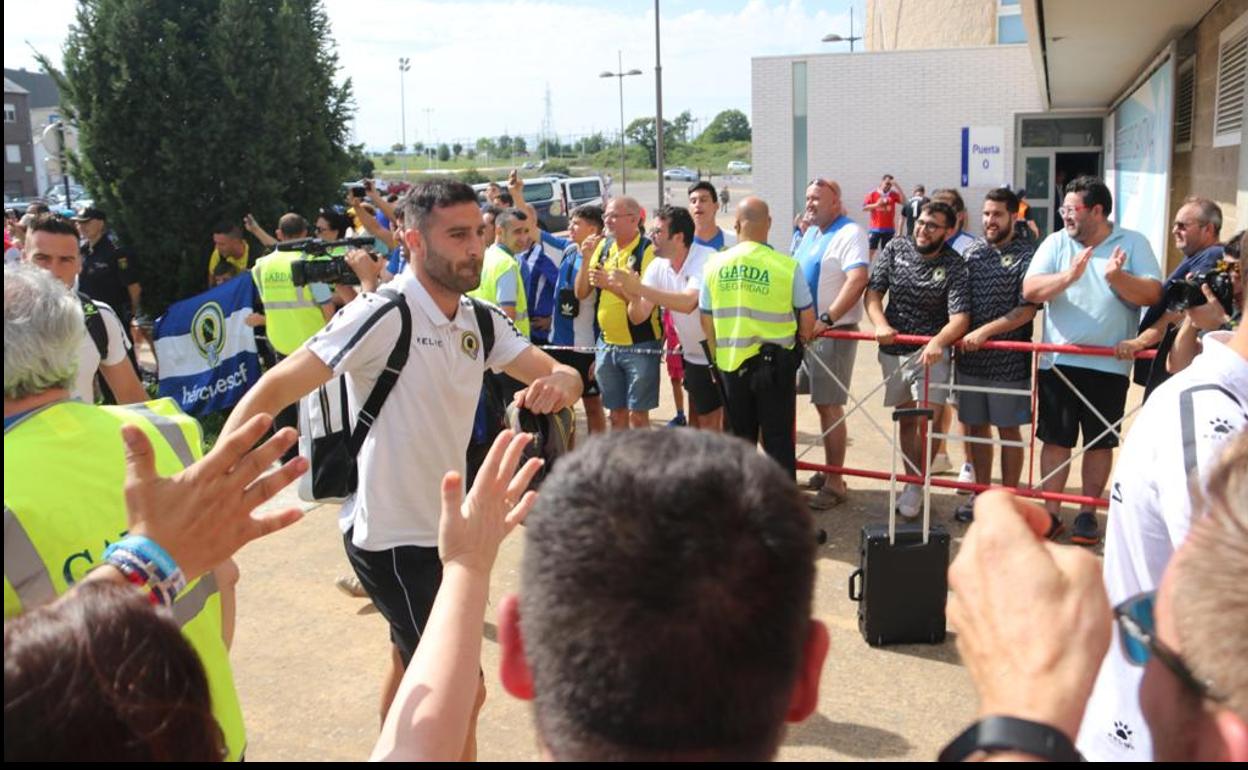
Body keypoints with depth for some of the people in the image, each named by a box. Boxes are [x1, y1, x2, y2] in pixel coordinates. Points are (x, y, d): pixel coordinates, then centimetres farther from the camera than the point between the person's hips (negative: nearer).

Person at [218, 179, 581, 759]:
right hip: (390, 536, -8)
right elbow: (275, 389, -24)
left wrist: (556, 385, -24)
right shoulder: (384, 315, -22)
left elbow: (562, 374, 0)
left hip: (439, 528, 8)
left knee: (412, 667, 26)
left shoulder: (481, 321, 2)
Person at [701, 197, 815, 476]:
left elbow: (706, 320, 4)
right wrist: (801, 339, 18)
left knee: (738, 437, 16)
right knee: (777, 437, 8)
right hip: (775, 362, -3)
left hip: (730, 363, 3)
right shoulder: (786, 265, -13)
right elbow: (807, 319, -3)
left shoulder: (715, 264, -4)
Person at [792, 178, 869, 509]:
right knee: (822, 404, 14)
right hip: (806, 330, 8)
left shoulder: (849, 233, -12)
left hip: (834, 332, -8)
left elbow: (858, 280, -25)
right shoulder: (810, 234, 15)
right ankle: (829, 472, 25)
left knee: (830, 406, -6)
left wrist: (826, 319, -31)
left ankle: (835, 482, 2)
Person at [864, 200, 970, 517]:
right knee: (906, 420, 14)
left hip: (930, 351, -4)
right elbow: (872, 291, 1)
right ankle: (913, 482, 27)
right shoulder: (895, 248, 0)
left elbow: (960, 317, -22)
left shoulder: (955, 265, -12)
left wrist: (937, 341, -40)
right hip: (893, 349, 4)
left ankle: (916, 487, 4)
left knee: (927, 420, -14)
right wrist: (880, 324, -16)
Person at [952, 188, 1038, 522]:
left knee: (1009, 430, 7)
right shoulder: (971, 252, 9)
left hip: (1009, 360, -4)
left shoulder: (1027, 255, -6)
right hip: (970, 357, 5)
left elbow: (1027, 309, -13)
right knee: (975, 427, 12)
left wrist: (985, 331, -18)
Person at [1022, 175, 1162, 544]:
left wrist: (1117, 278, -23)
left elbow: (1152, 294, -7)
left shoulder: (1133, 243, 2)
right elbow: (1030, 290, -8)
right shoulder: (1056, 243, 3)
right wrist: (1068, 276, -23)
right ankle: (1051, 512, 15)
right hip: (1058, 360, 1)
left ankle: (1087, 514, 22)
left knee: (1100, 442, 9)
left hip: (1109, 364, -1)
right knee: (1055, 440, 5)